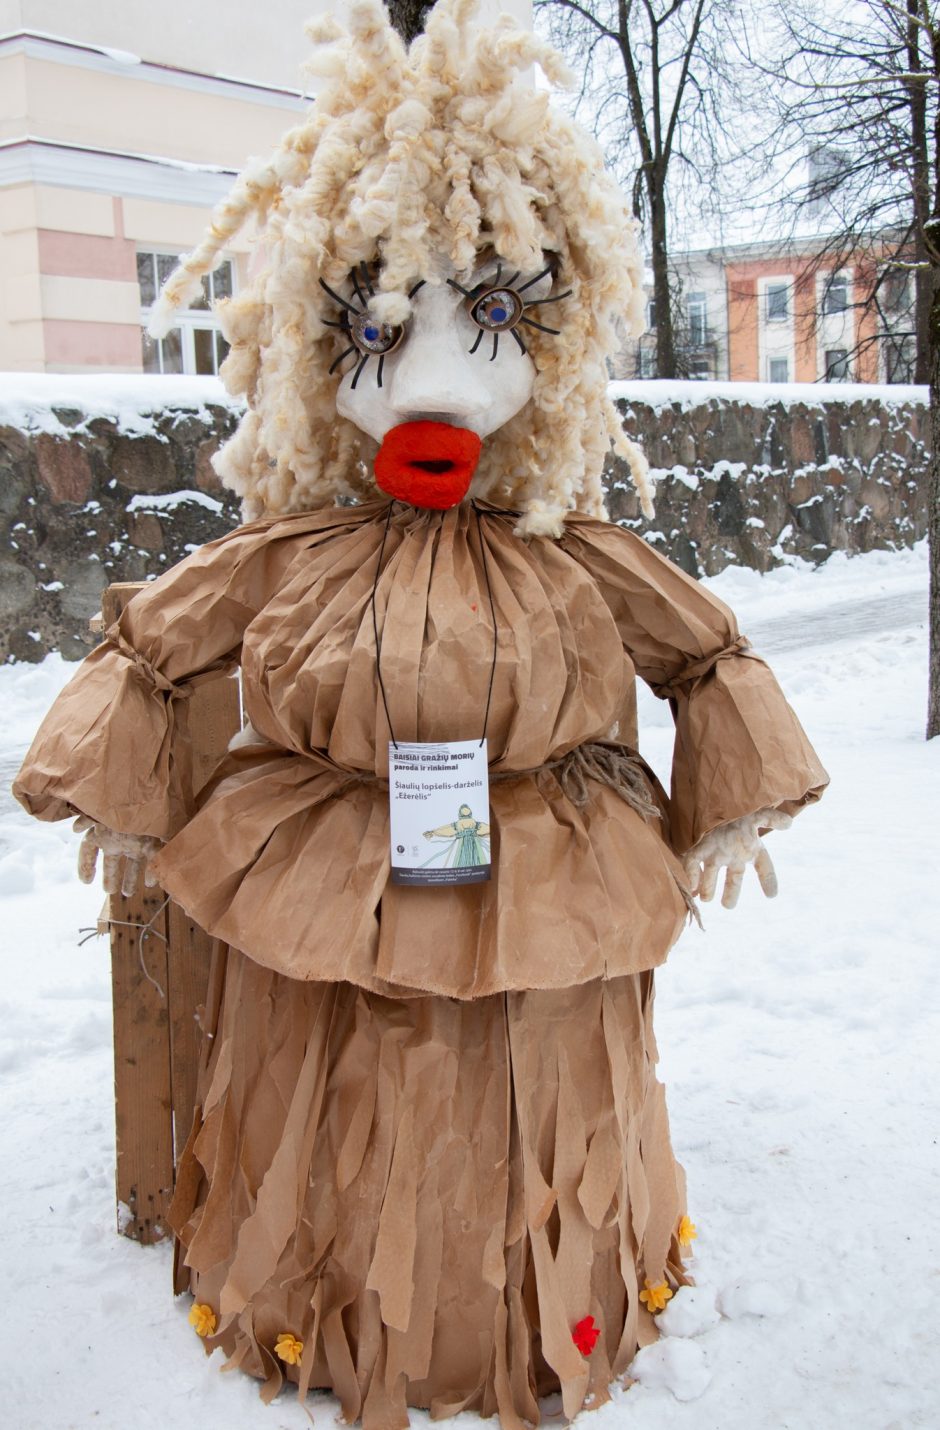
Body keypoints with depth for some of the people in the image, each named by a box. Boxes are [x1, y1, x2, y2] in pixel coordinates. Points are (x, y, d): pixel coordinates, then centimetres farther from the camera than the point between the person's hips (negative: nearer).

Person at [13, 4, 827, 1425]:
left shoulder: (581, 558, -6)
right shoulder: (284, 553, -8)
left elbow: (710, 655, 5)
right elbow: (147, 647, 3)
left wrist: (732, 811, 8)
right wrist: (121, 796, 5)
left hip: (539, 918, 1)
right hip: (329, 906, 0)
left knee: (529, 1123, 18)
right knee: (347, 1132, 17)